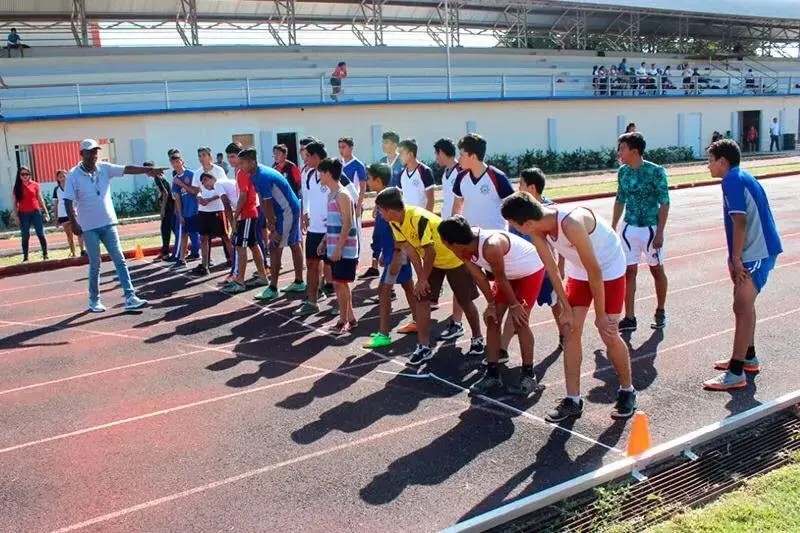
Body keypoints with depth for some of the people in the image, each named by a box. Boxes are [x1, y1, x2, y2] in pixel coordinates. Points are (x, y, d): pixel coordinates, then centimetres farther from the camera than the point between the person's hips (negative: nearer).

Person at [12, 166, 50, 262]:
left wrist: (46, 212, 4)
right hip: (23, 214, 0)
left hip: (36, 212, 0)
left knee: (40, 234, 2)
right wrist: (16, 216, -4)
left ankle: (45, 255, 8)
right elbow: (15, 203, 3)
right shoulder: (17, 187, 3)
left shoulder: (35, 185, 2)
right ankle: (25, 257, 10)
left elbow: (40, 199, 6)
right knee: (25, 236, 5)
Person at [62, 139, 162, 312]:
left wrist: (147, 170, -20)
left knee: (120, 261, -1)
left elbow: (127, 169, -9)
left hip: (108, 223, 3)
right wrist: (73, 223, -19)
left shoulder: (105, 168, 2)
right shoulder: (73, 175, -7)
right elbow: (68, 201, -10)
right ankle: (94, 300, 19)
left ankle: (130, 298, -2)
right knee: (95, 264, 4)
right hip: (89, 227, -3)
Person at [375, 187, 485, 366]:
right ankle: (424, 346, 3)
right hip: (432, 261, 7)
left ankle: (478, 338, 28)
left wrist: (423, 279, -21)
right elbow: (410, 250, -8)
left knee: (465, 302, 6)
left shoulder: (418, 218, -36)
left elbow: (430, 252, -31)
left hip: (454, 257, -7)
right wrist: (421, 278, -11)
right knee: (421, 299, -4)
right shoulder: (395, 222, -12)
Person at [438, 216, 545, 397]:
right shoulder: (465, 249, -18)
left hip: (530, 270, -8)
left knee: (519, 321, -12)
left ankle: (528, 375, 2)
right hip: (508, 273, 8)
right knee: (492, 319, 2)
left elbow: (501, 279, -28)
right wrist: (491, 304, -5)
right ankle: (492, 373, 9)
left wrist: (514, 305, -15)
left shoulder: (491, 247, -41)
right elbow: (478, 276, -7)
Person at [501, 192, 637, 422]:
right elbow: (551, 269, -8)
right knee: (571, 331, 1)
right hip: (577, 271, 6)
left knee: (609, 334, -5)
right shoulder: (537, 229, -18)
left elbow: (595, 271, -30)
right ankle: (573, 400, 8)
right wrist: (566, 309, -8)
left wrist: (600, 314, -21)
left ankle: (627, 392, 19)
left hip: (609, 268, -6)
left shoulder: (571, 224, -39)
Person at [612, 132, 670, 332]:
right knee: (629, 272, 3)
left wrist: (659, 233, -16)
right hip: (629, 228, 5)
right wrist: (613, 227, 12)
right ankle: (629, 318, 10)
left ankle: (660, 312, 28)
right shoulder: (622, 171, 2)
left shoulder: (655, 171, -14)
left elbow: (664, 203, -12)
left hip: (651, 228, -4)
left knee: (657, 270, 10)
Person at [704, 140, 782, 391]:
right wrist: (735, 258, 21)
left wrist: (736, 259, -19)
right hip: (757, 250, 11)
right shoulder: (741, 178, 17)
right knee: (744, 304, 20)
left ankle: (736, 373, -8)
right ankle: (748, 357, 32)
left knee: (742, 307, -10)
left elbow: (740, 222, -21)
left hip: (756, 253, -11)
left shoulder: (732, 180, -14)